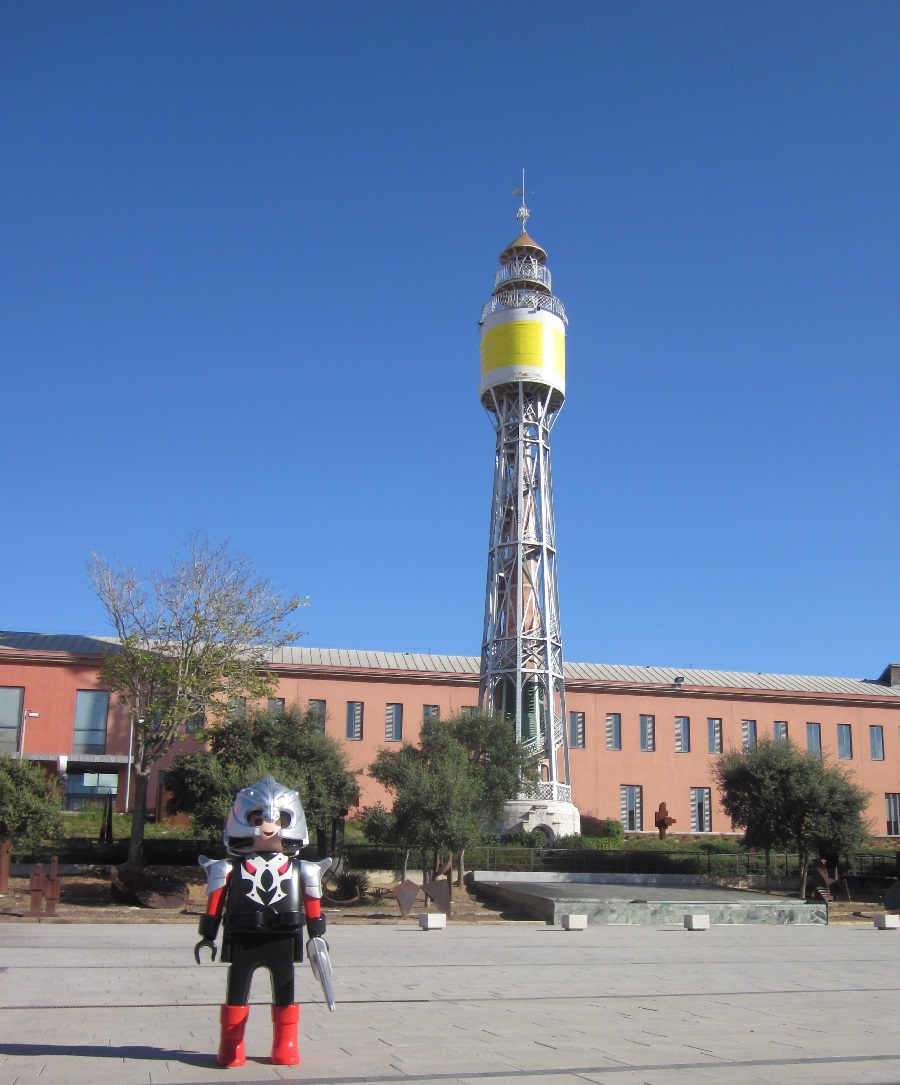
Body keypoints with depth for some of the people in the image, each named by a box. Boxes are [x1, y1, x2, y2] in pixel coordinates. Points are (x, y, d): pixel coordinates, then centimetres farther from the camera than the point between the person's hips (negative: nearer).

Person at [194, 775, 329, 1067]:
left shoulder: (299, 871, 3)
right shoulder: (229, 871, -1)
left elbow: (313, 908, 8)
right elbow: (214, 907, 1)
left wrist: (317, 934, 7)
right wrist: (208, 936, 0)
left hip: (284, 941, 1)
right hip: (242, 941, -1)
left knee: (285, 993, 9)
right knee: (236, 993, 7)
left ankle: (285, 1046, 21)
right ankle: (231, 1047, 18)